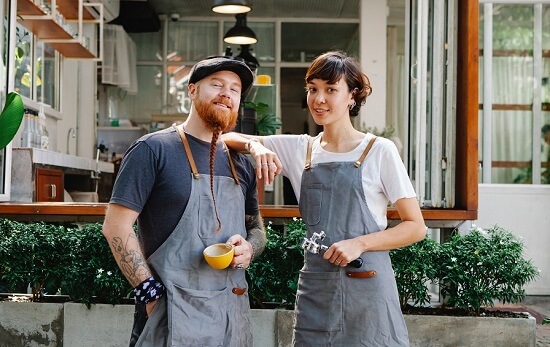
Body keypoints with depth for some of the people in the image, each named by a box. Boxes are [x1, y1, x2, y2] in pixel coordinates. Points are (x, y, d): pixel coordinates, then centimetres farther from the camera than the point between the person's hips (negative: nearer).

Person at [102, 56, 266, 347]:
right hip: (173, 312, -6)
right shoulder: (154, 149, -5)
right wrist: (152, 294, -15)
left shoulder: (240, 163, 12)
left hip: (233, 311, 6)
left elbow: (256, 228, 21)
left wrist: (249, 248, -2)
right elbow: (116, 226, -9)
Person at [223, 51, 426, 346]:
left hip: (367, 288, -3)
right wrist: (255, 145, -12)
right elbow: (228, 139, 9)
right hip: (314, 287, 3)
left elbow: (416, 227, -3)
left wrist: (359, 243, -16)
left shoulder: (379, 151, -3)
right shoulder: (299, 149, 8)